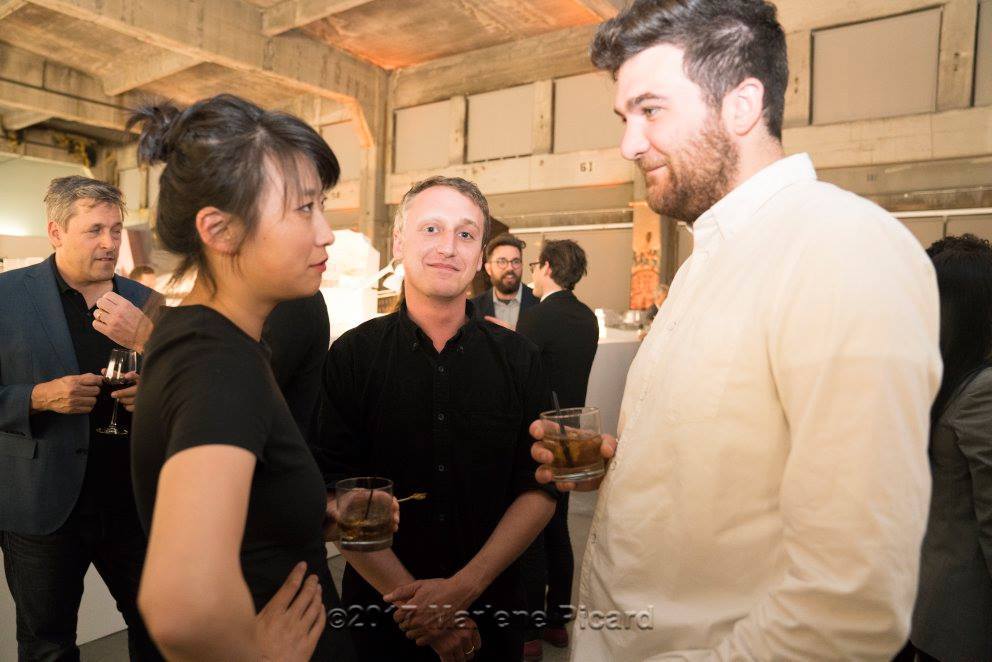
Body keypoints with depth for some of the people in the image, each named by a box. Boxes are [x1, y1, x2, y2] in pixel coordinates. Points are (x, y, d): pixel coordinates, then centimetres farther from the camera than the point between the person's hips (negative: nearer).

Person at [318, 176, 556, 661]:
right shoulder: (350, 357, -9)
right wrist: (409, 595, -18)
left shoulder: (518, 358, -5)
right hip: (380, 611, -1)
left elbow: (540, 488, -6)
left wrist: (465, 586, -15)